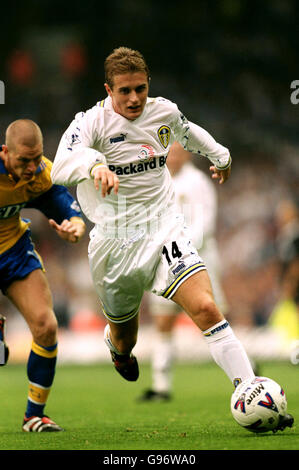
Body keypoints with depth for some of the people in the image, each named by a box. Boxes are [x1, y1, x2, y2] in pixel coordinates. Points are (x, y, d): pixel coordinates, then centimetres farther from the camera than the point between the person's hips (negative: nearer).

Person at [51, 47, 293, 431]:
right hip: (115, 244, -1)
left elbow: (187, 132, 27)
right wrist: (94, 165, -54)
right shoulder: (92, 122, -14)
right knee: (123, 339, 16)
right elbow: (61, 167, -34)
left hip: (163, 229, 2)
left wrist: (219, 155, 41)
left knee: (206, 308, -22)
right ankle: (116, 346, 57)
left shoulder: (164, 112, 1)